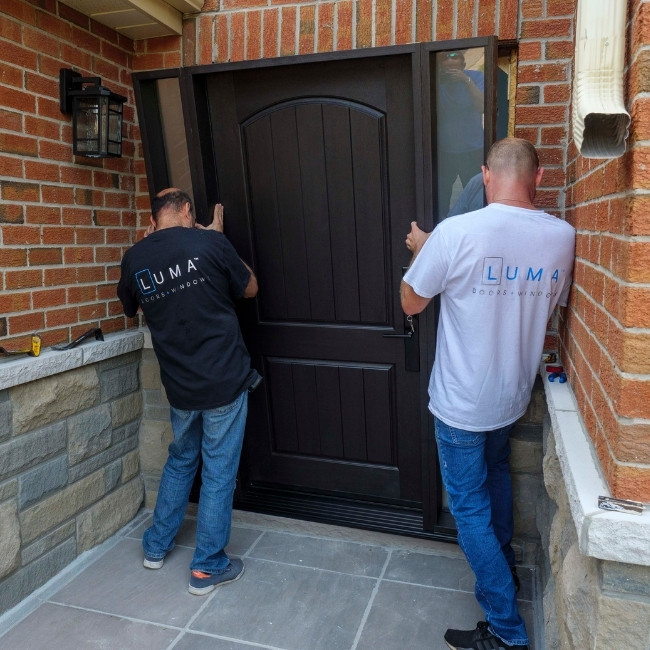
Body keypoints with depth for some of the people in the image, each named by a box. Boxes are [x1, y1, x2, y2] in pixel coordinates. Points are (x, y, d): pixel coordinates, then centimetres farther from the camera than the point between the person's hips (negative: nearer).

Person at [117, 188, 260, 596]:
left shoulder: (135, 258, 1)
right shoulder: (209, 243, -11)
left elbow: (130, 307, 21)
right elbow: (250, 288, 4)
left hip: (180, 384, 5)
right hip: (225, 379, -4)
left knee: (181, 460, 26)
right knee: (219, 471, 8)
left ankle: (157, 546, 39)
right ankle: (207, 567, 20)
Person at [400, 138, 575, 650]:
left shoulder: (456, 232, -22)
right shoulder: (562, 236, -5)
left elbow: (412, 303, -9)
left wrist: (420, 248, 7)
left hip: (461, 402, -6)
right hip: (514, 395, 6)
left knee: (470, 507, 9)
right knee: (496, 474, 30)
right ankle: (503, 564, 50)